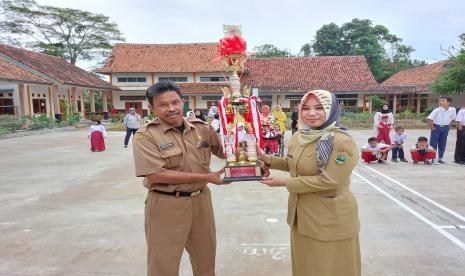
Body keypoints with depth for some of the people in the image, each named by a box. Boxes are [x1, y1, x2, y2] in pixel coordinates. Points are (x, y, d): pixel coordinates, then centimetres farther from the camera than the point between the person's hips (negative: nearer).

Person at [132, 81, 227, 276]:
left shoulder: (201, 127, 0)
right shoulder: (145, 136, -13)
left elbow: (224, 153, 9)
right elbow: (157, 175, -22)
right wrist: (206, 177, -22)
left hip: (201, 200, 5)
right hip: (167, 205, -4)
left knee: (206, 256, 23)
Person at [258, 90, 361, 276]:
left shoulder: (343, 143, -22)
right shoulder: (298, 137, 1)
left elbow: (328, 181, -25)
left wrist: (283, 182, -21)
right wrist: (269, 160, 0)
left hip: (331, 221, -7)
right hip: (301, 215, 7)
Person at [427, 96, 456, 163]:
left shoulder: (453, 110, -4)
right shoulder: (437, 110, -19)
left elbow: (453, 118, 14)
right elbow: (429, 118, -20)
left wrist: (449, 126, 8)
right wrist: (432, 127, -16)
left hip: (445, 128, 4)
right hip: (436, 127, -4)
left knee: (442, 144, 11)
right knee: (433, 144, -2)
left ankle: (440, 158, 22)